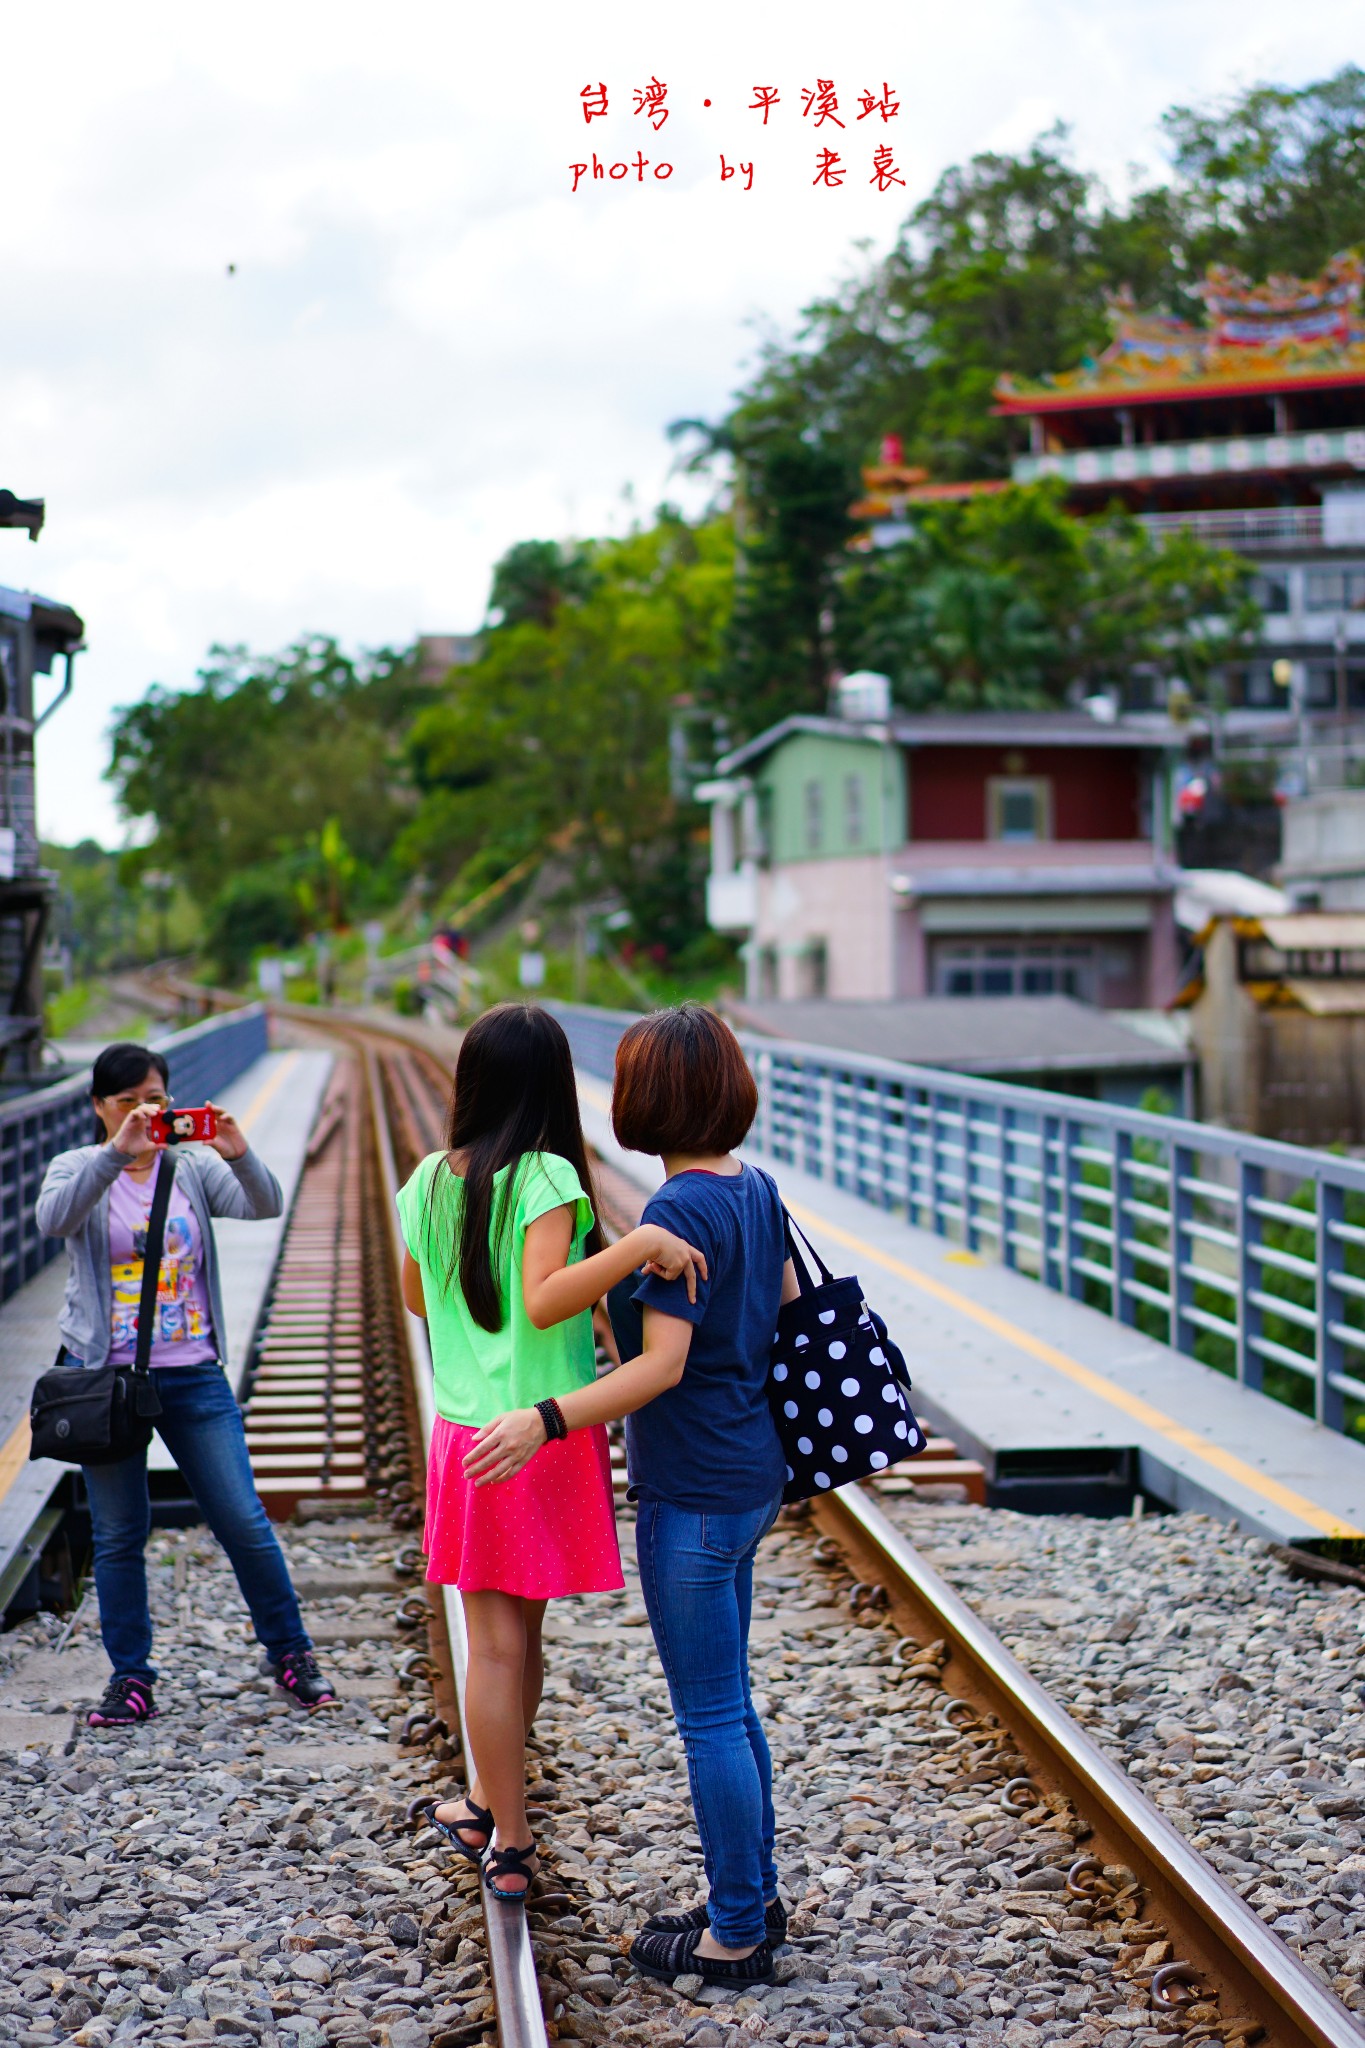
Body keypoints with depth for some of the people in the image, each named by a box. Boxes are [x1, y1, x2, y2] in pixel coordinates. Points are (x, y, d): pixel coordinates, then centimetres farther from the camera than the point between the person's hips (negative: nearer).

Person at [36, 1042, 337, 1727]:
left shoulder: (192, 1169, 6)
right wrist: (118, 1152, -34)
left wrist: (239, 1154, -30)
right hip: (106, 1375, -1)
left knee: (243, 1520, 0)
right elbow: (53, 1219, -22)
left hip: (193, 1374, 1)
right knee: (119, 1535, 6)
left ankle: (290, 1653, 16)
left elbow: (265, 1205, -10)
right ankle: (131, 1678, 18)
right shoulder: (78, 1170, 1)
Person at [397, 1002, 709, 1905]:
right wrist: (635, 1245, -34)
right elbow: (543, 1301, -28)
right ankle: (494, 1806, 31)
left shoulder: (431, 1181, 2)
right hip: (543, 1437, -4)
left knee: (498, 1642, 9)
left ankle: (510, 1844, 16)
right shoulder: (547, 1177, -15)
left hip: (465, 1435, 4)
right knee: (519, 1637, 14)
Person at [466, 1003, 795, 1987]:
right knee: (727, 1704, 20)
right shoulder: (756, 1189, 6)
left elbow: (662, 1363, -24)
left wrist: (545, 1420, -29)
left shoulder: (680, 1209, -20)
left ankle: (736, 1935, 13)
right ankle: (754, 1898, 31)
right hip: (752, 1475, 9)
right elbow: (792, 1312, 16)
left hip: (694, 1493, -9)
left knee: (709, 1715, 2)